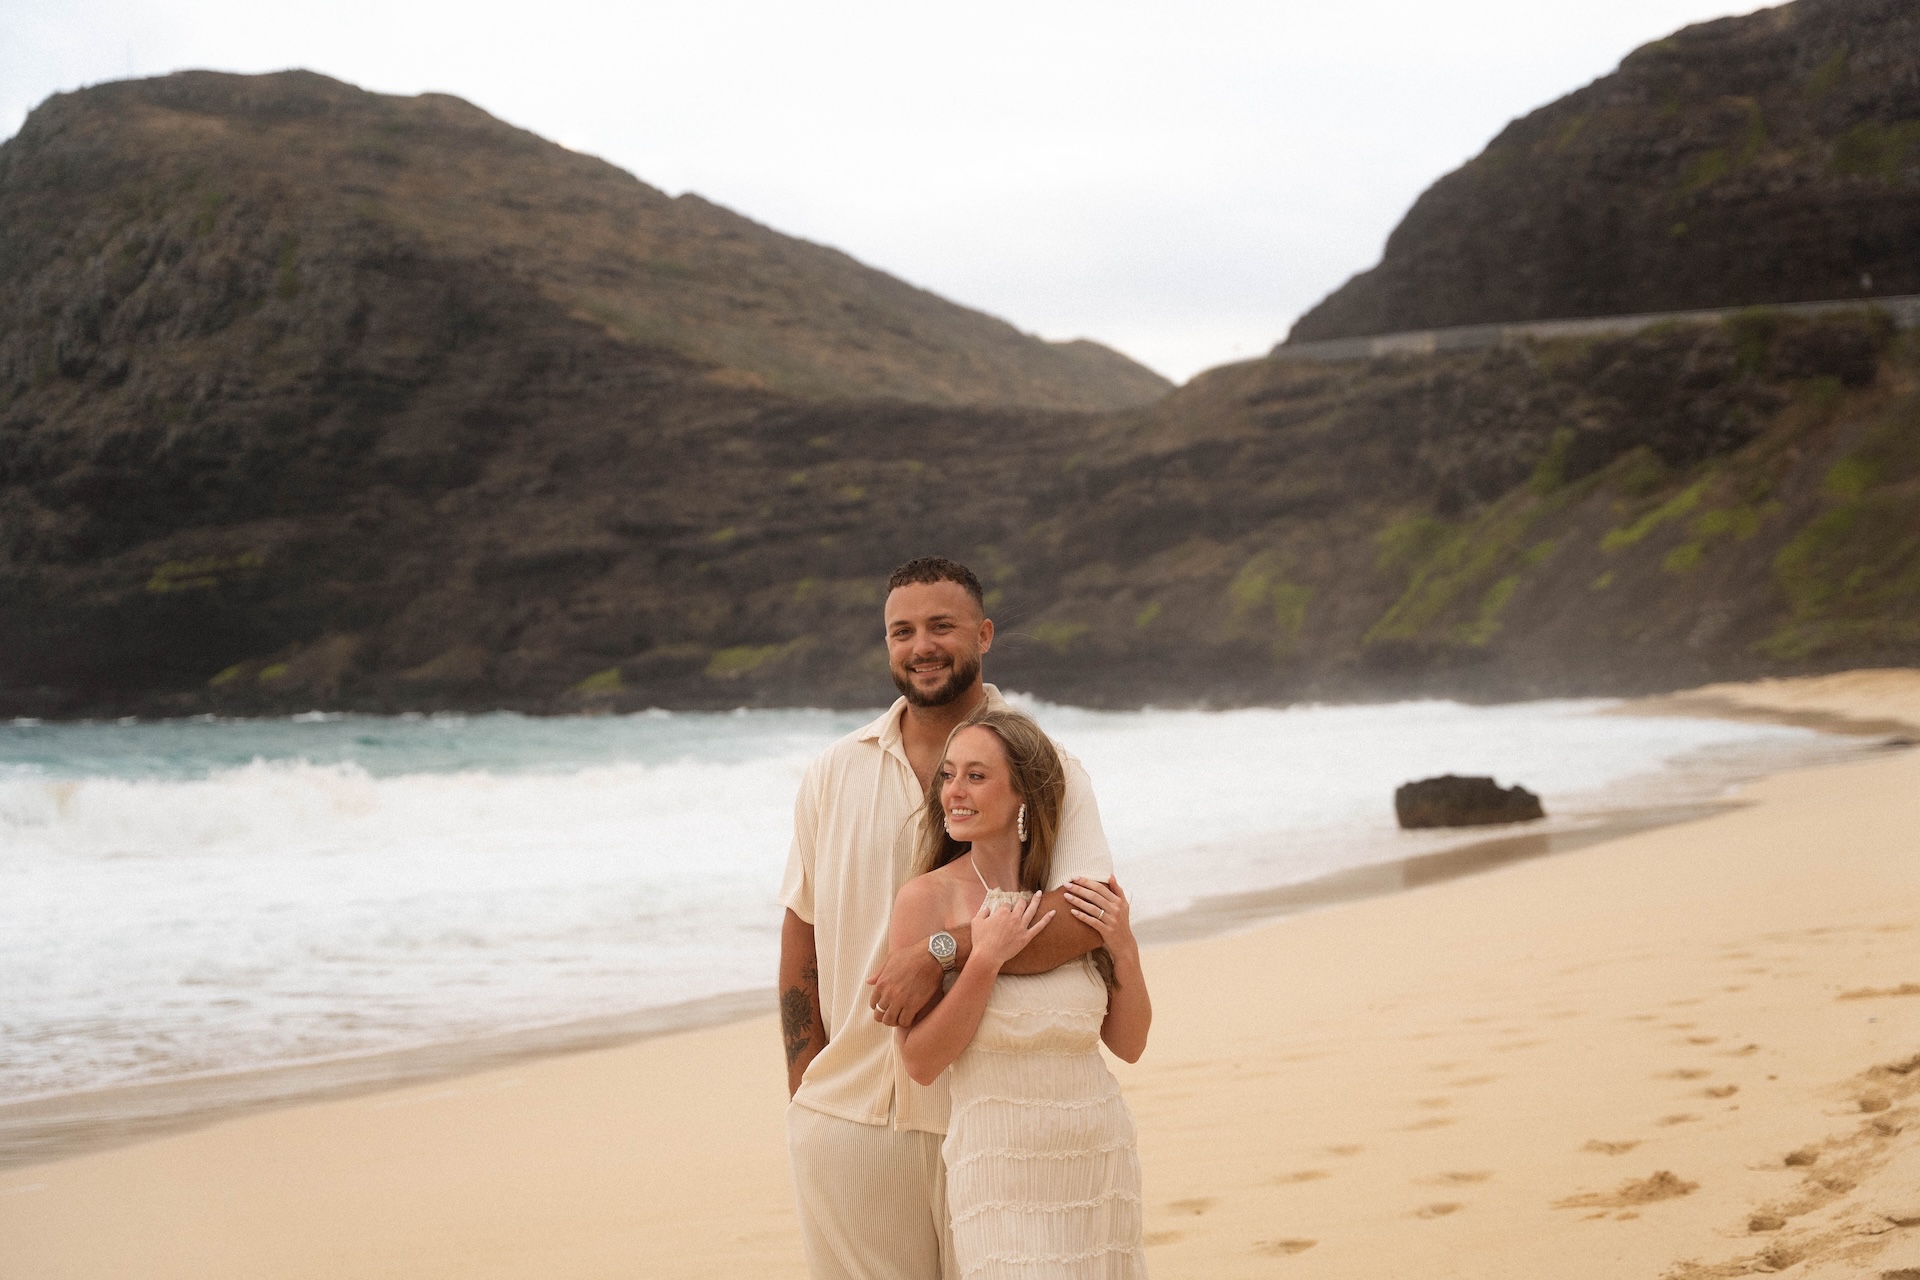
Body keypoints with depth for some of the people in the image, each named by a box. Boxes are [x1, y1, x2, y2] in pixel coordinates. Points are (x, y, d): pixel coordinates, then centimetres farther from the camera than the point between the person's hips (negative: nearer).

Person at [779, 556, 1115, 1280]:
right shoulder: (835, 774, 7)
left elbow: (1088, 917, -19)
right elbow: (801, 940, 12)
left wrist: (943, 951, -26)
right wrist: (801, 1092, 7)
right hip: (846, 1118, 2)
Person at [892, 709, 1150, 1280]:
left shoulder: (1078, 896, 2)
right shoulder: (928, 898, -8)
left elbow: (1128, 1044, 7)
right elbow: (921, 1062, -9)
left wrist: (1124, 948, -8)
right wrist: (985, 960, -18)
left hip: (1103, 1161, 4)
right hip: (1002, 1164, -4)